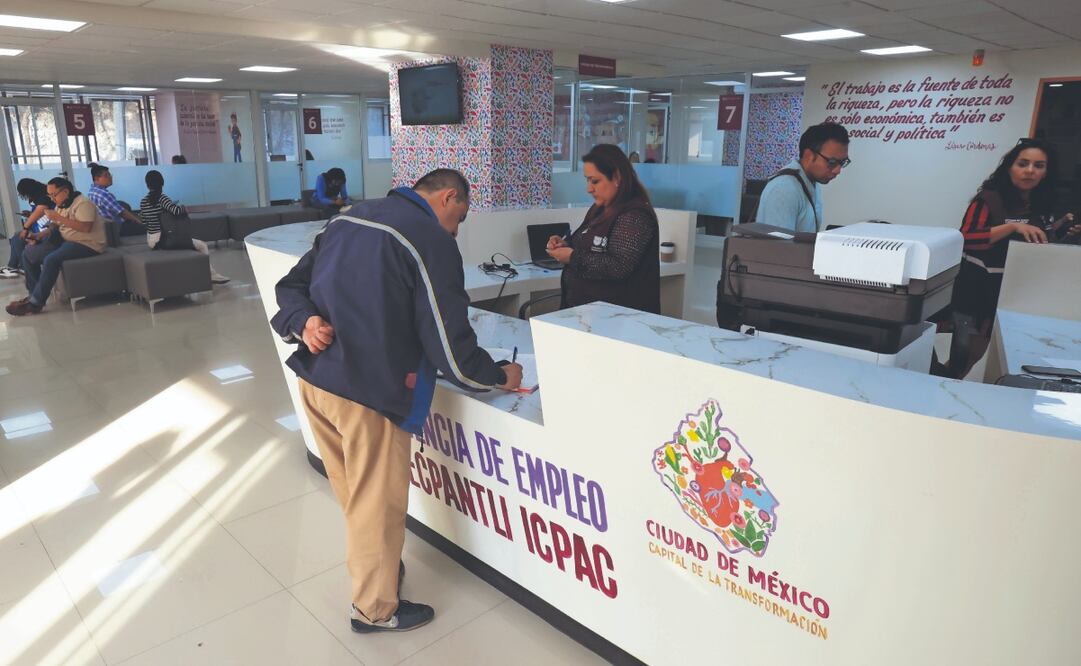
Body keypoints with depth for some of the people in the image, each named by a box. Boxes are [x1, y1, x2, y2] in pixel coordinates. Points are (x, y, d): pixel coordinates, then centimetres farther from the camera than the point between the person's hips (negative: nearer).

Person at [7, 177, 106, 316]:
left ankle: (35, 303, -22)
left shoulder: (83, 203, -13)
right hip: (66, 242, 10)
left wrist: (59, 218, -24)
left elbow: (86, 227, -26)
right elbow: (56, 227, 20)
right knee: (28, 255, 2)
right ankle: (34, 293, 5)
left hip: (87, 245, -10)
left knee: (51, 260, -31)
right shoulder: (61, 206, 16)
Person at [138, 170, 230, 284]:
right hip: (162, 240, -9)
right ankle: (212, 274, -1)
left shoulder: (143, 202, 7)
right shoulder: (161, 198, -15)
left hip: (152, 240, 10)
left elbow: (143, 221, 16)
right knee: (203, 246, -8)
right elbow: (176, 210, -29)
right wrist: (183, 208, -7)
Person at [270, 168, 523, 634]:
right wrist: (500, 377, 1)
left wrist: (305, 323, -5)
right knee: (377, 503, 11)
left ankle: (369, 568, 47)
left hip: (314, 381, 8)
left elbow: (291, 286, 12)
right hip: (367, 395, -8)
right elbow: (451, 349, -14)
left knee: (352, 491, 25)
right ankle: (376, 609, 31)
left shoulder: (347, 219, 11)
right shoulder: (432, 242, -13)